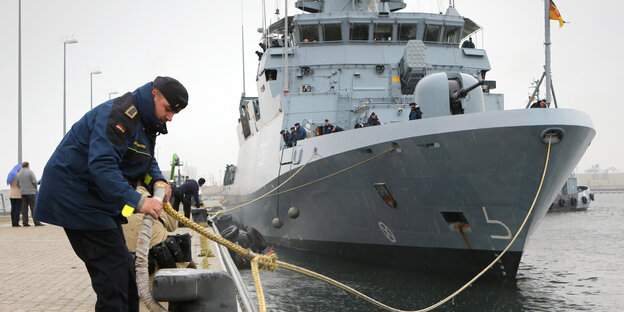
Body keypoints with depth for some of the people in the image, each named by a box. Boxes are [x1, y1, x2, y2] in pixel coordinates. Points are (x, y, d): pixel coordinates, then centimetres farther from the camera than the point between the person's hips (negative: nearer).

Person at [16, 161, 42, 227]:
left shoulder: (18, 174, 10)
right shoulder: (30, 172, -7)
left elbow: (18, 185, 11)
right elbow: (34, 181, -14)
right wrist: (35, 188, 2)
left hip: (23, 193, 5)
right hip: (31, 192, -5)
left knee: (24, 208, 6)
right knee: (34, 207, -5)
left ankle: (25, 222, 2)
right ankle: (36, 222, -9)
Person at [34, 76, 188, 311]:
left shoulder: (145, 120, 11)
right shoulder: (120, 113, -23)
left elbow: (147, 161, 19)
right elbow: (102, 164, -33)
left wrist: (157, 180, -5)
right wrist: (137, 201, -38)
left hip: (98, 199, 11)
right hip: (74, 195, -11)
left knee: (123, 267, 12)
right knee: (112, 267, -13)